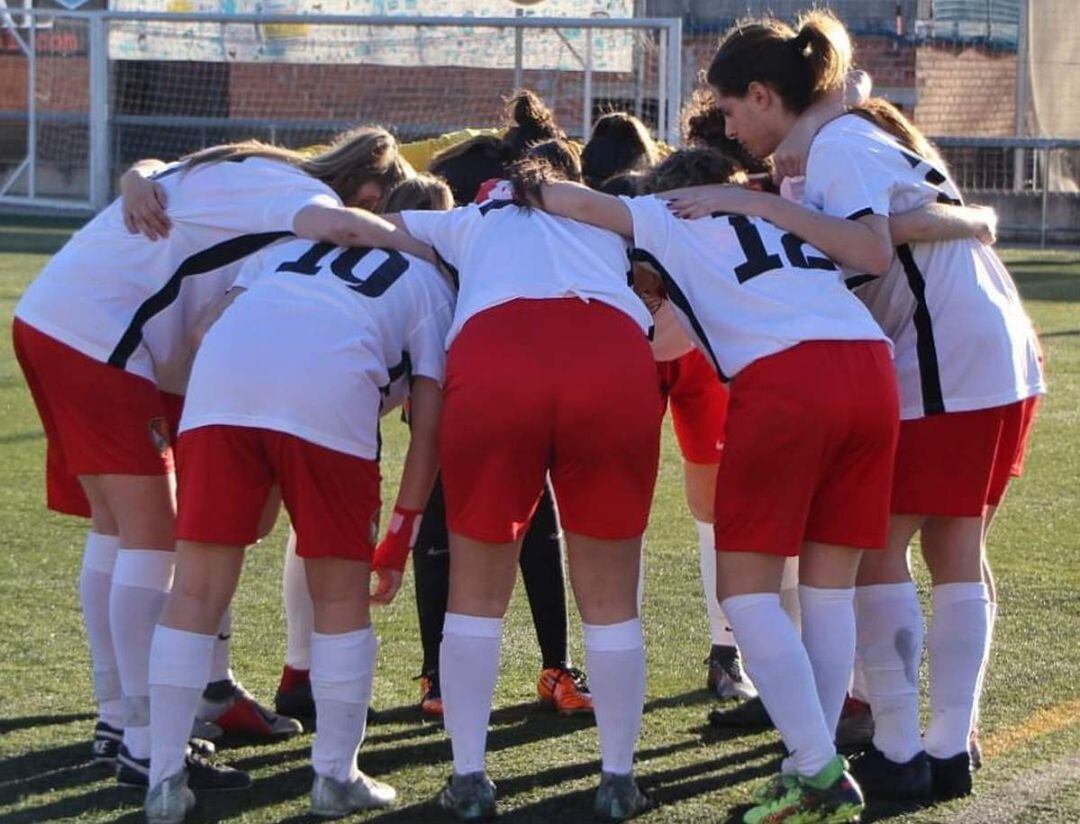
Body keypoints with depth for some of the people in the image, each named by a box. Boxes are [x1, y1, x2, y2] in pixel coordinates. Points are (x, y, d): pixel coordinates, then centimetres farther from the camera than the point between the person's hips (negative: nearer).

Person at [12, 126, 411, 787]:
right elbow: (333, 225, -31)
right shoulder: (302, 191, -10)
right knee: (153, 534, -8)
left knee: (117, 527, 15)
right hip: (95, 335, -10)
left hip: (48, 317, 10)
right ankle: (145, 745, -7)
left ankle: (117, 721, 22)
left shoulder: (252, 176, 19)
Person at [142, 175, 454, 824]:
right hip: (331, 393, -3)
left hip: (223, 372, 3)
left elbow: (233, 305, 22)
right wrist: (402, 533, 21)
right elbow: (429, 417, 17)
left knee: (198, 589, 9)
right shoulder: (431, 285, 27)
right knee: (341, 594, 14)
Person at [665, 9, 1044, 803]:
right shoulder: (865, 132, 17)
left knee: (878, 550, -1)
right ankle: (950, 749, 13)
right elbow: (844, 259, 13)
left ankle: (899, 753, 0)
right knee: (959, 556, 12)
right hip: (1000, 358, 10)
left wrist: (755, 204, -25)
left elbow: (871, 248, -27)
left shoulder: (837, 147, -12)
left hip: (943, 370, -10)